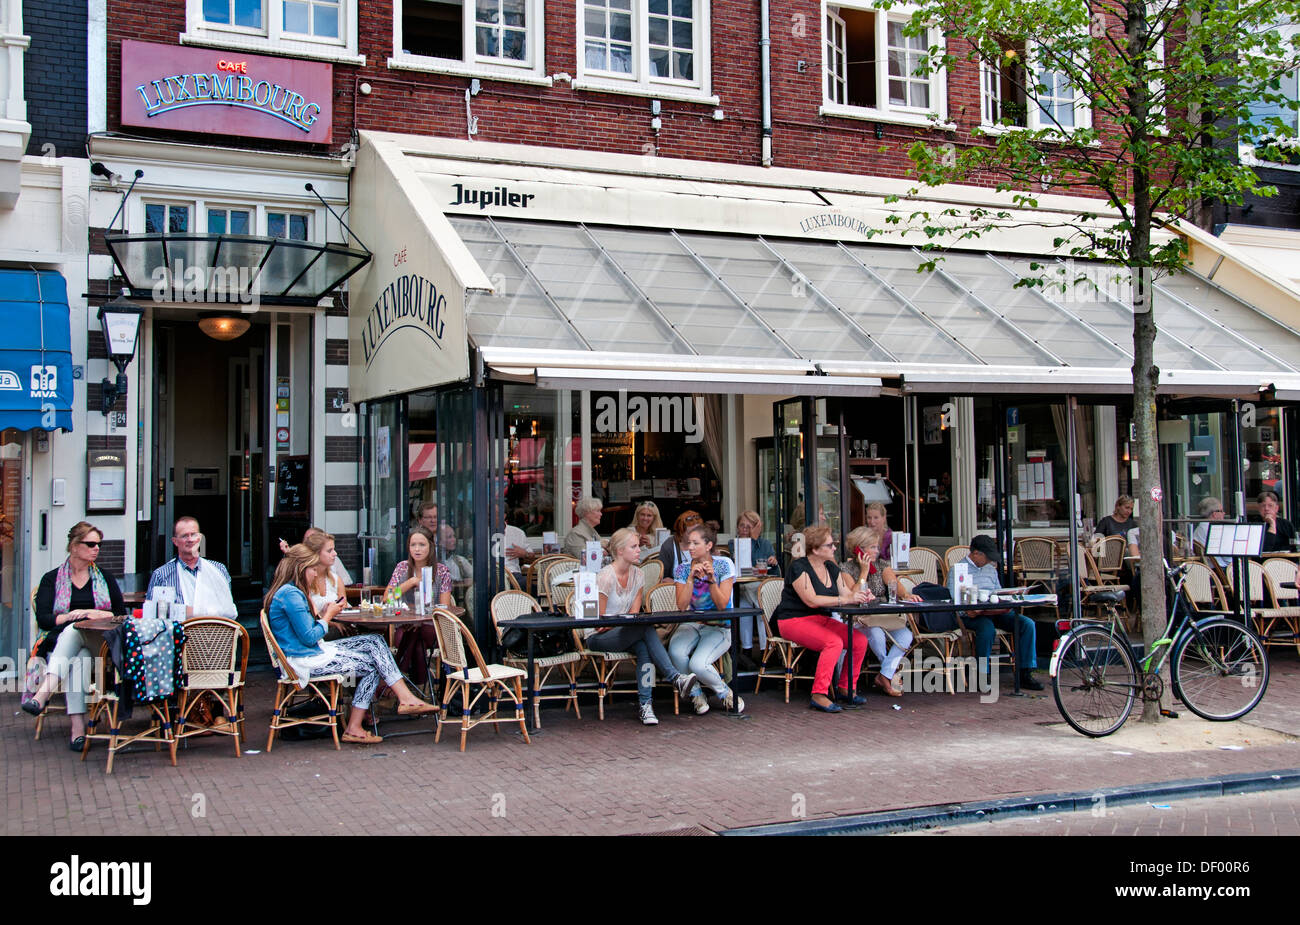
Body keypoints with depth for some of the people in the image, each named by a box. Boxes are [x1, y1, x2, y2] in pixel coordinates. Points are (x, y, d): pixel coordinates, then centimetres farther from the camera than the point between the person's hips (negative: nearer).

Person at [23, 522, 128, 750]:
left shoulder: (105, 579, 20)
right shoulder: (51, 579, 14)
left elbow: (122, 615, 12)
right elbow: (43, 620, 1)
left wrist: (96, 614, -6)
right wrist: (71, 616, -15)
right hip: (60, 640, 0)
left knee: (74, 631, -37)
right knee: (77, 660, -38)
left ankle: (43, 694, -54)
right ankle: (78, 728, -52)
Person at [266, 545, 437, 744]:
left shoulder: (287, 591, 13)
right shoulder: (291, 595, -20)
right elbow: (309, 637, -20)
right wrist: (328, 616, -6)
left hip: (315, 651, 11)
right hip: (306, 662, -11)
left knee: (374, 642, 0)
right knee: (372, 665, -7)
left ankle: (406, 698, -8)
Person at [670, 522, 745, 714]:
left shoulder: (724, 565, -5)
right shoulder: (683, 569, 2)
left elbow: (722, 605, -11)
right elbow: (682, 606, -9)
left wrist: (711, 580, -23)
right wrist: (691, 578, -18)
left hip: (719, 627, -3)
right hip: (692, 625, 3)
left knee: (698, 664, -29)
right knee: (676, 652, -30)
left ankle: (726, 694, 2)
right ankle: (696, 694, -3)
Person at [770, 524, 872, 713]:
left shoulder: (832, 568, 12)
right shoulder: (799, 567, -13)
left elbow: (846, 593, 11)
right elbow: (811, 600, -22)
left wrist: (861, 595, -12)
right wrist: (846, 600, -25)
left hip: (822, 619, 8)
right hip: (795, 620, -8)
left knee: (860, 640, -12)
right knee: (834, 642, -32)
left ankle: (847, 688, 2)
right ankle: (819, 695, -29)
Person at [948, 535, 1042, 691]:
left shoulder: (991, 570, 23)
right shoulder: (957, 571, 1)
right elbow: (953, 602, -7)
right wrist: (968, 611, -25)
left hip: (995, 612, 6)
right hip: (971, 615, -6)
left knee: (1027, 624, -15)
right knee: (987, 628, -39)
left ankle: (1025, 673, -13)